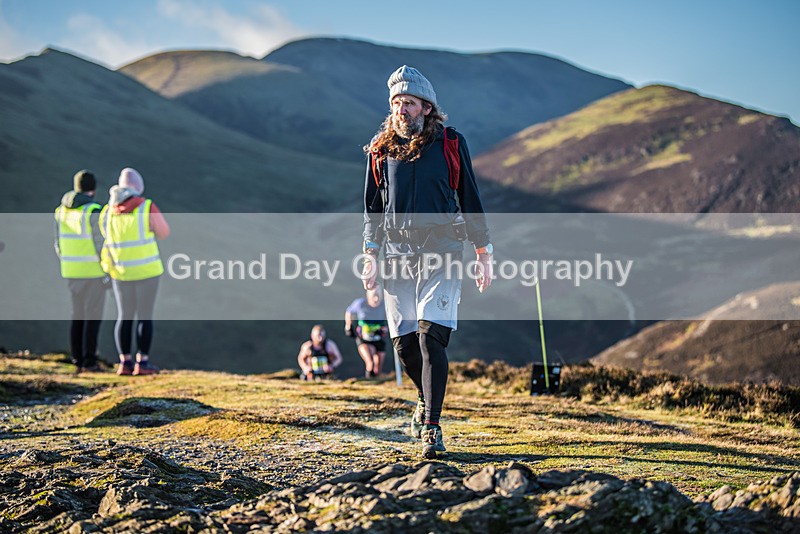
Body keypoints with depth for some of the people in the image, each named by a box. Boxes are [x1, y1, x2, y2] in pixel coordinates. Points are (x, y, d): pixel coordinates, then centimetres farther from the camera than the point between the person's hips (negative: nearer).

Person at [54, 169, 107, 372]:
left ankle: (77, 360, 12)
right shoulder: (94, 211, -14)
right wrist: (108, 273, -10)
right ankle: (89, 361, -3)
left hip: (72, 271, 6)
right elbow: (100, 244, -16)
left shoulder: (62, 210, 6)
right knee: (93, 316, -1)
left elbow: (60, 244, 10)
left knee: (78, 315, 13)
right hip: (93, 270, -6)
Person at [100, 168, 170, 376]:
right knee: (145, 316, 2)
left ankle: (124, 362, 9)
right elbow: (164, 233, -1)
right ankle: (142, 363, 0)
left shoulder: (108, 212, 1)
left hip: (120, 272, 4)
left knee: (124, 317, 11)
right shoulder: (148, 208, -11)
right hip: (147, 271, -4)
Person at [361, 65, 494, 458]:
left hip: (441, 249, -3)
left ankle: (431, 427, -14)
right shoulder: (380, 150, 10)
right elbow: (372, 207, 15)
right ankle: (427, 399, 32)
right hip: (397, 251, 3)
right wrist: (370, 257, 6)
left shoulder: (450, 145, 3)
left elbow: (470, 201, 8)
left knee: (431, 335, -16)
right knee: (404, 341, 3)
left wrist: (483, 255, 7)